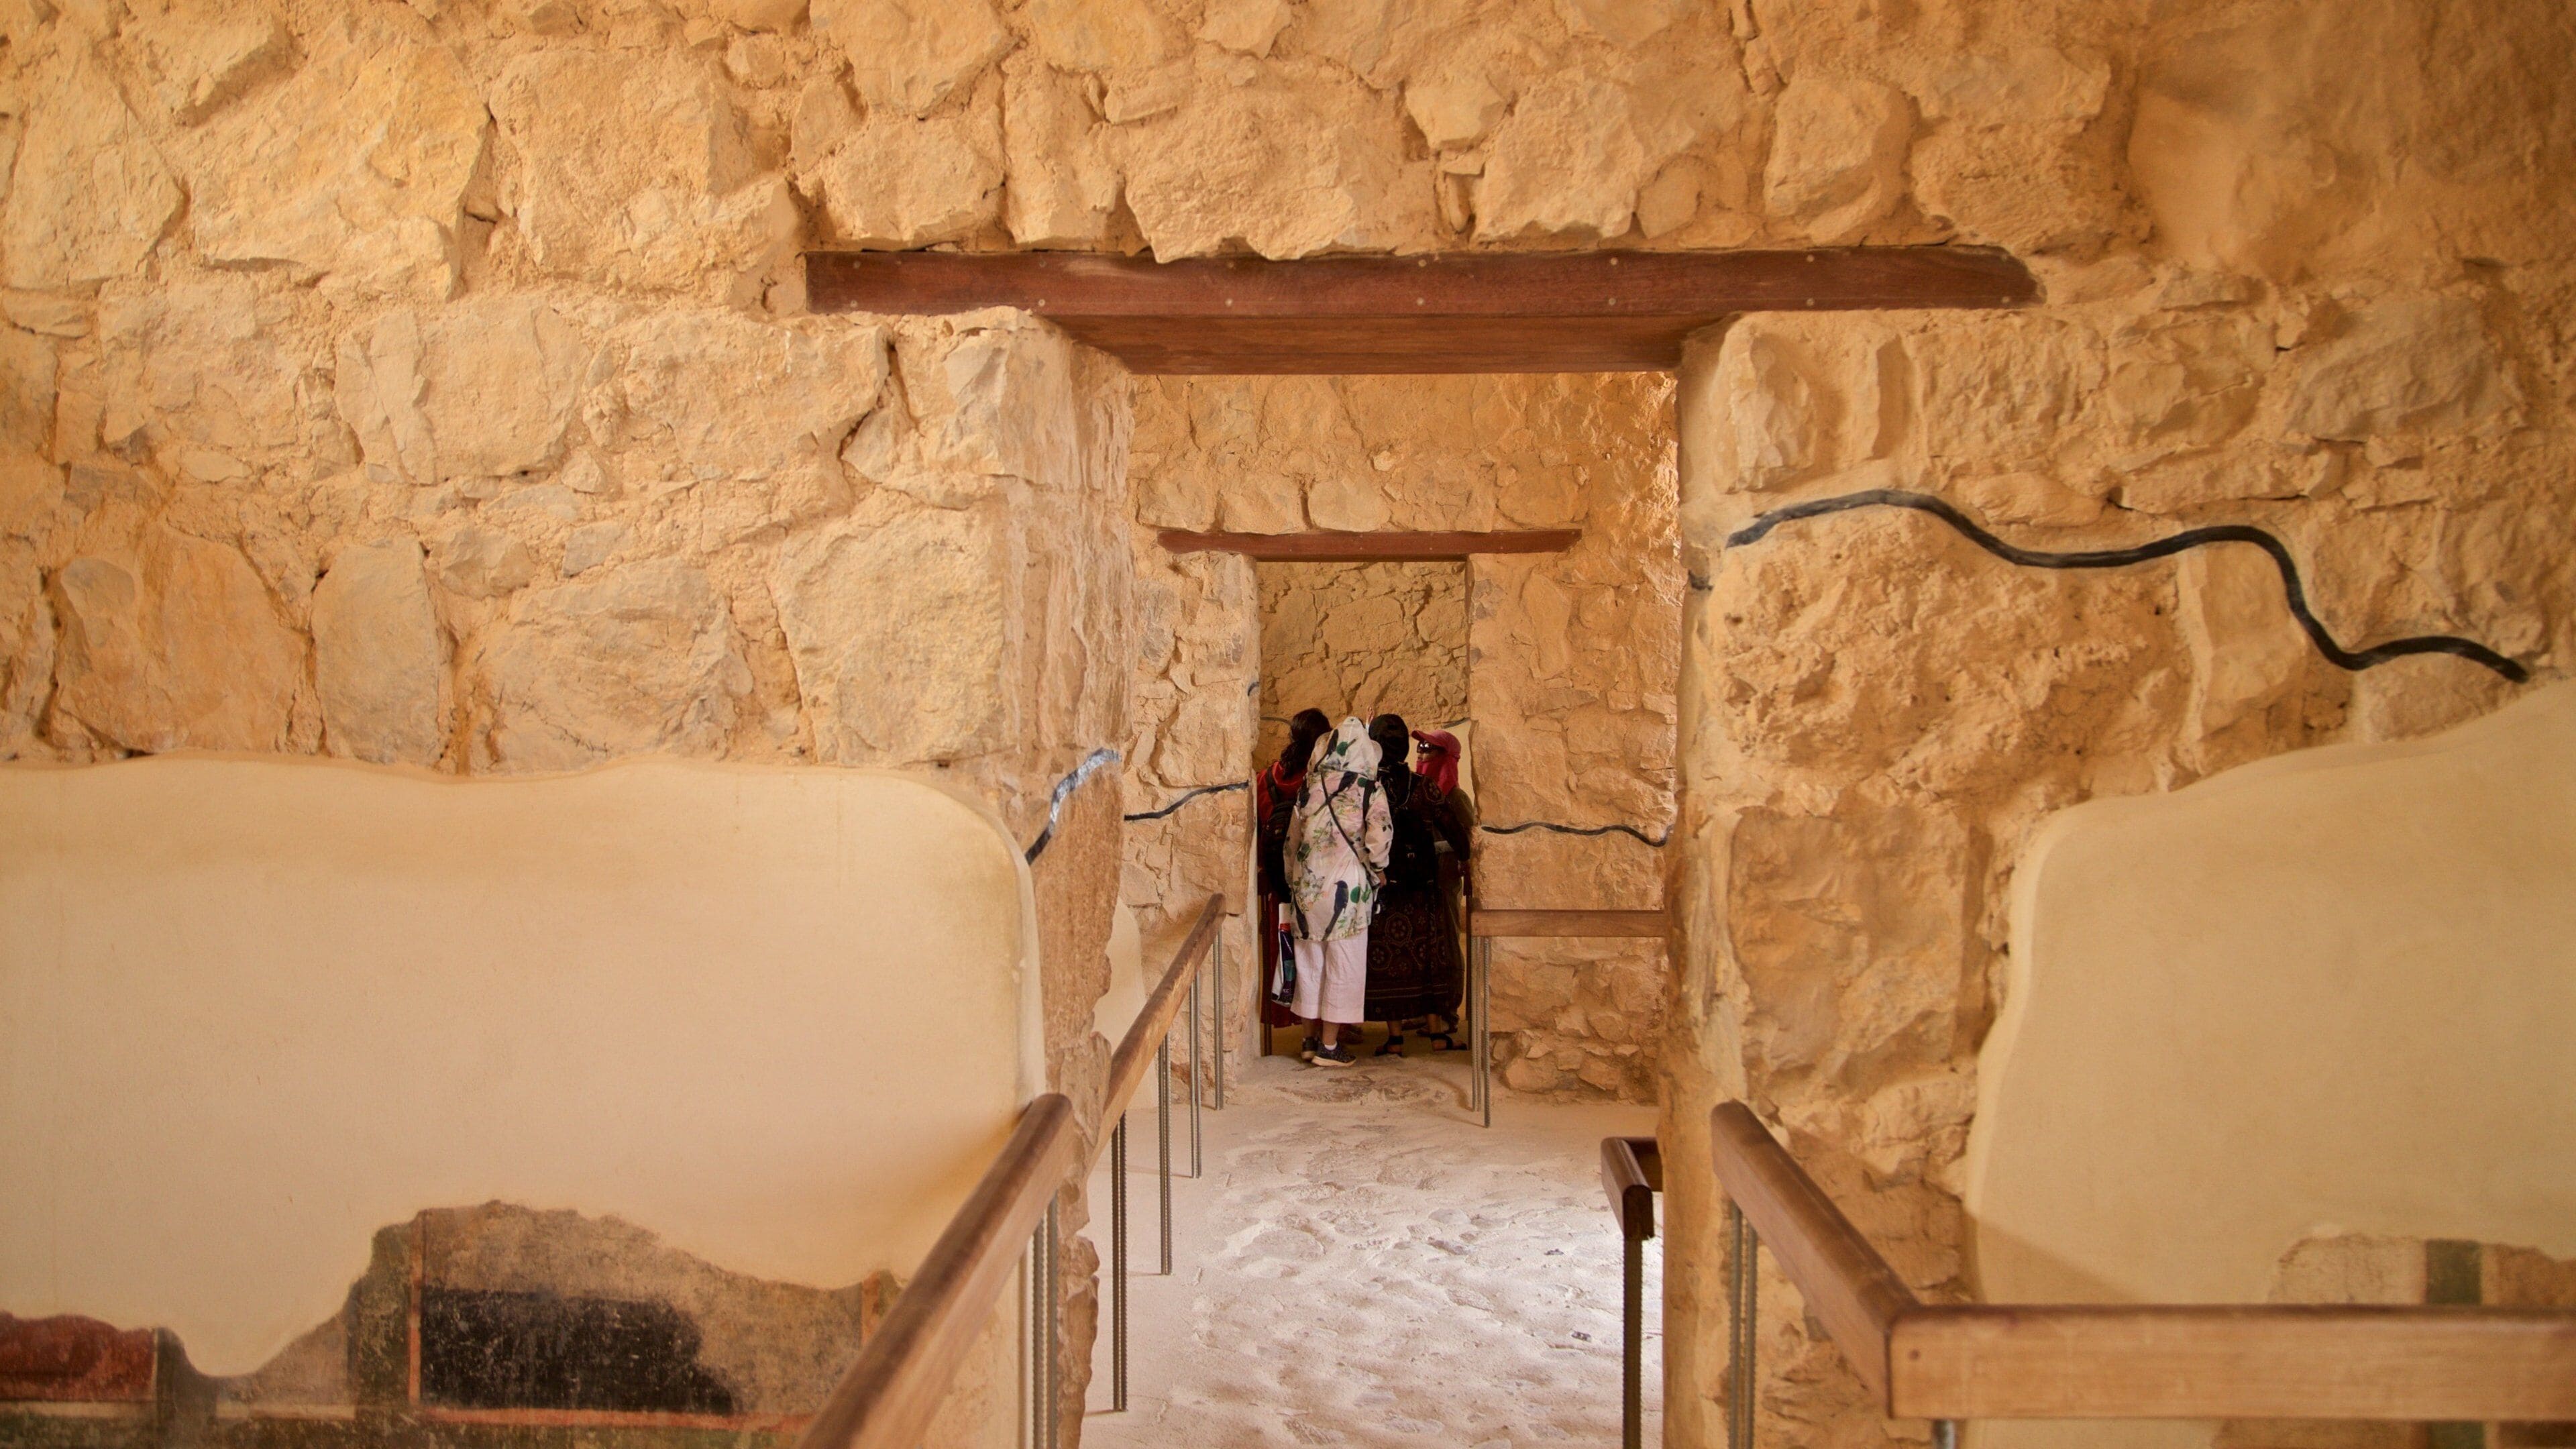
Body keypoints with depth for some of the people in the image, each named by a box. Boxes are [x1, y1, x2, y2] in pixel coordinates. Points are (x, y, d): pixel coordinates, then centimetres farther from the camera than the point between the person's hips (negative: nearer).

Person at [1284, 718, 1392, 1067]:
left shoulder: (1310, 784, 4)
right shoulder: (1368, 787, -7)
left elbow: (1293, 837, 8)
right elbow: (1380, 835, -16)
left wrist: (1294, 881, 18)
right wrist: (1377, 869, 3)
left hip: (1306, 883, 4)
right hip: (1346, 885, -4)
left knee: (1310, 962, 13)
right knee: (1344, 965, 4)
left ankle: (1311, 1038, 21)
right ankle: (1329, 1046, 5)